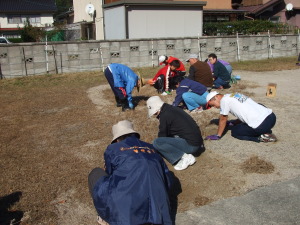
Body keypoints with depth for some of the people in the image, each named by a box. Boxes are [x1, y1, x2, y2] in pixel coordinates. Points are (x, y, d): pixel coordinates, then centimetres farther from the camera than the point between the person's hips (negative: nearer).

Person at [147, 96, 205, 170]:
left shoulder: (164, 115, -11)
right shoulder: (174, 109, 16)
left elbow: (162, 135, -2)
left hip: (190, 145, -9)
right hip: (198, 141, 9)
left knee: (156, 143, -13)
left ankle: (184, 157, -14)